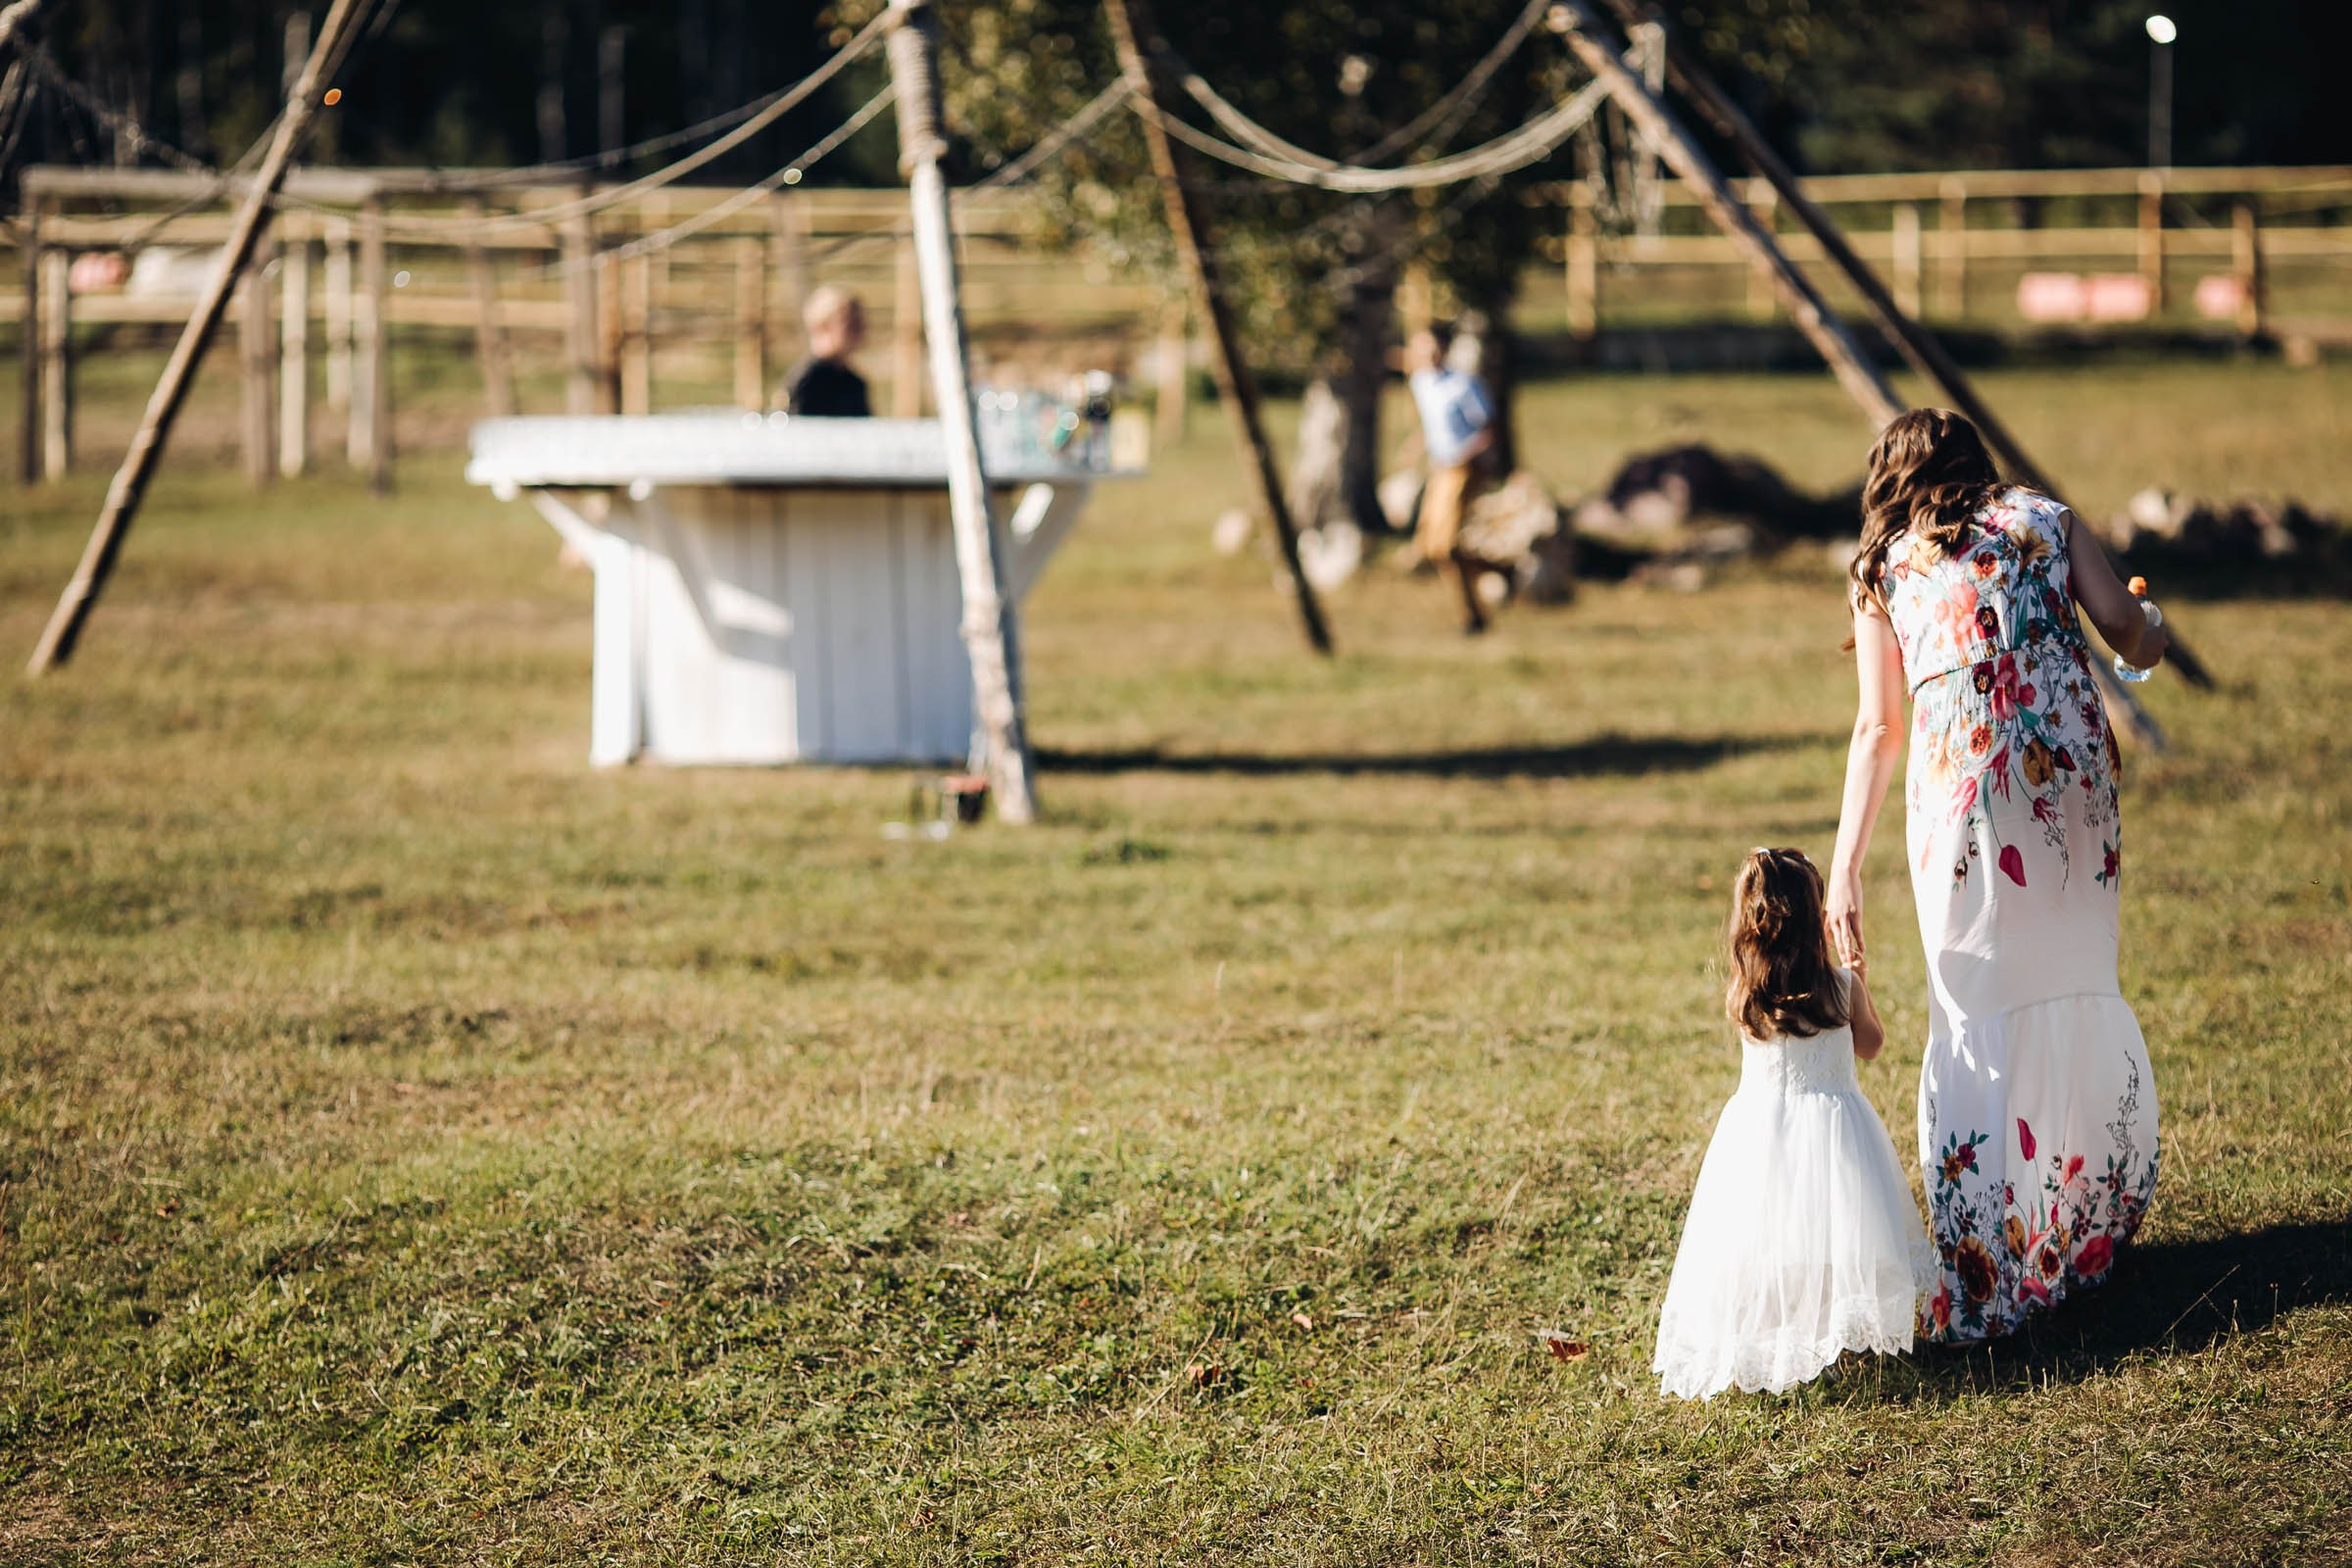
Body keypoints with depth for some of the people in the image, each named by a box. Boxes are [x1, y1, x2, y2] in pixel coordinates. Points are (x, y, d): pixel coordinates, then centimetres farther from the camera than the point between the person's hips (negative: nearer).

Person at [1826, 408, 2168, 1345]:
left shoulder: (1881, 570, 12)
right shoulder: (2042, 519, 13)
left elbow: (1876, 728, 5)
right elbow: (2128, 633, 4)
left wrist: (1845, 868, 4)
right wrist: (2146, 641, 28)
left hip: (1961, 786, -2)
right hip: (2072, 769, 2)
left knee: (1975, 1021, 2)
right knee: (2081, 993, 19)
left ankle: (1977, 1287, -4)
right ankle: (2103, 1215, 33)